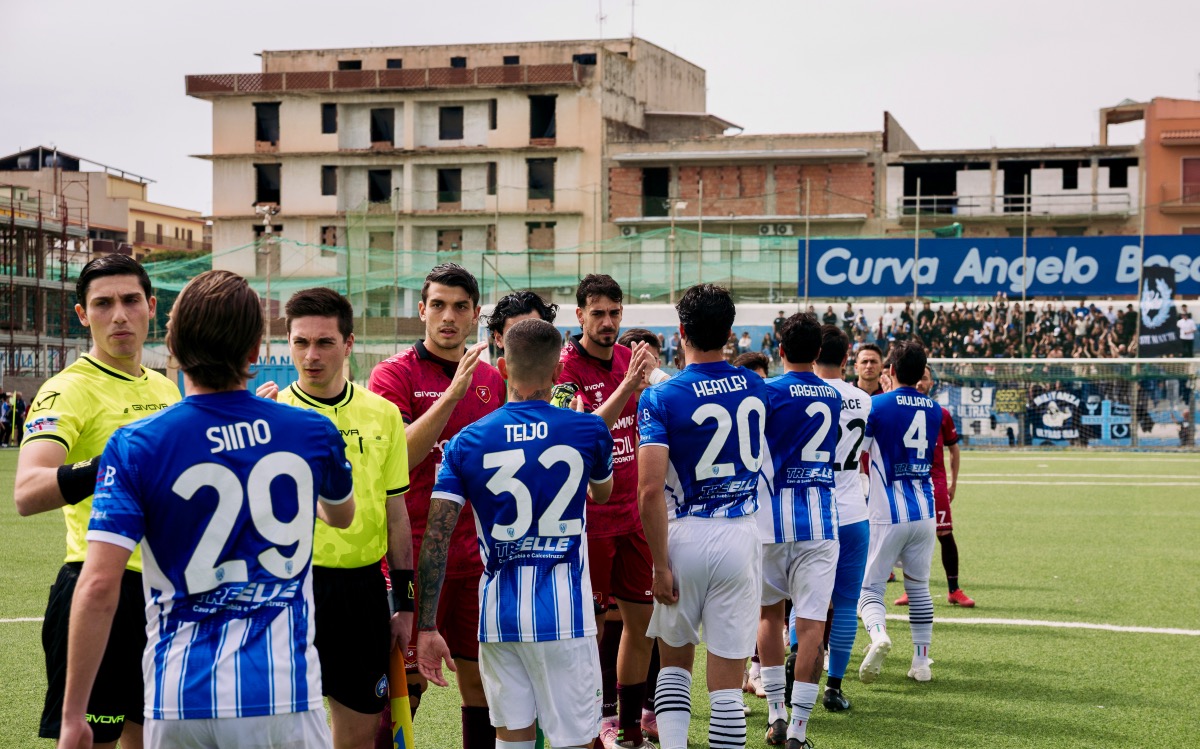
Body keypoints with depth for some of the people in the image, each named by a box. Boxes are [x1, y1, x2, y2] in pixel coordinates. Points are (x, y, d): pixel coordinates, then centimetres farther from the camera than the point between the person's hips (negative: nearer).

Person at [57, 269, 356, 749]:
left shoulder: (133, 447, -7)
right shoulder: (313, 432, 0)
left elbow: (99, 587, -14)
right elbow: (341, 514, 23)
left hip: (180, 696, 0)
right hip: (283, 692, 0)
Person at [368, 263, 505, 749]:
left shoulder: (492, 380, 11)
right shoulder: (394, 374, -5)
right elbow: (396, 458, -19)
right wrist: (454, 391, -25)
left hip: (477, 557, 5)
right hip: (415, 556, -5)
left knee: (481, 678, 11)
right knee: (406, 683, -3)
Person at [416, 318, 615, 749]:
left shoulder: (466, 443, -1)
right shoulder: (589, 431, -3)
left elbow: (435, 539, -6)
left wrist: (427, 628, -2)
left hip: (500, 613, 2)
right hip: (563, 614, -2)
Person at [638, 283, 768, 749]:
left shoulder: (661, 399, -10)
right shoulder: (756, 389, 3)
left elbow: (650, 491, -18)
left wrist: (660, 566, -11)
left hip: (686, 536, -2)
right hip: (742, 536, 2)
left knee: (674, 662, 19)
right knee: (727, 683, 4)